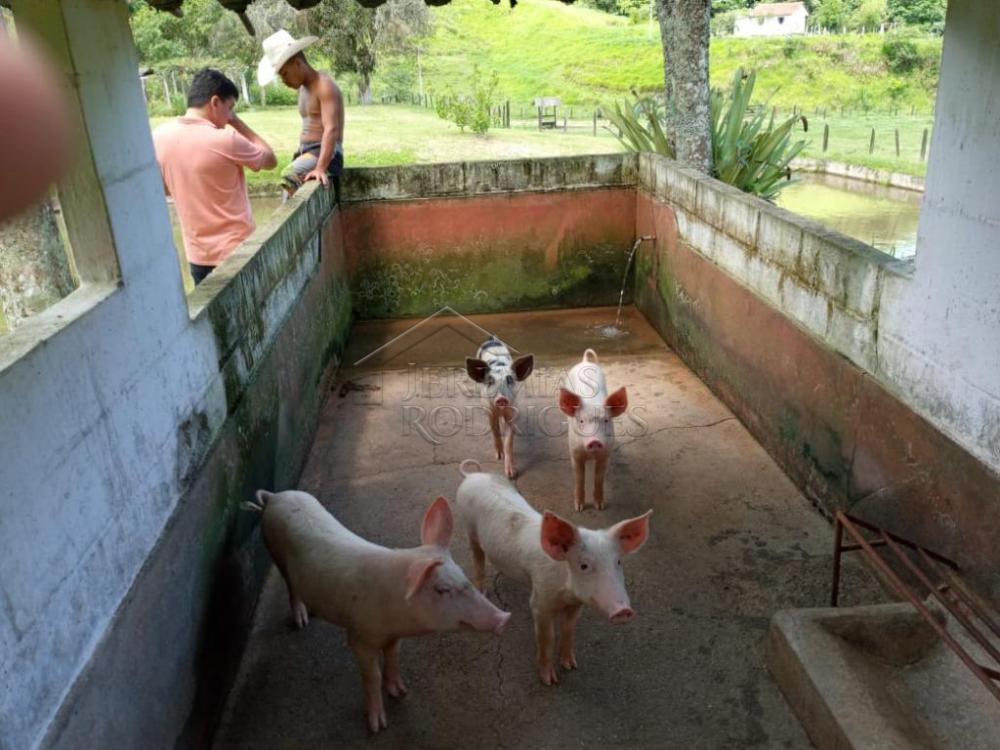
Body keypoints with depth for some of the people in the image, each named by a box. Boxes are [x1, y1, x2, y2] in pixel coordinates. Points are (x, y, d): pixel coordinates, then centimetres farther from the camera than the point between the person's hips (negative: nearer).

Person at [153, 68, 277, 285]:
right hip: (236, 251, -5)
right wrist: (236, 122, 0)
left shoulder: (159, 137, -1)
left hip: (198, 255, 6)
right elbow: (270, 160, -2)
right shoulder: (225, 140, -20)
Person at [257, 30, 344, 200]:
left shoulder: (325, 87, -12)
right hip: (307, 153, 9)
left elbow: (331, 130, -24)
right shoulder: (303, 89, 17)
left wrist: (321, 168, -35)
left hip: (325, 155, -9)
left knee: (289, 178, -34)